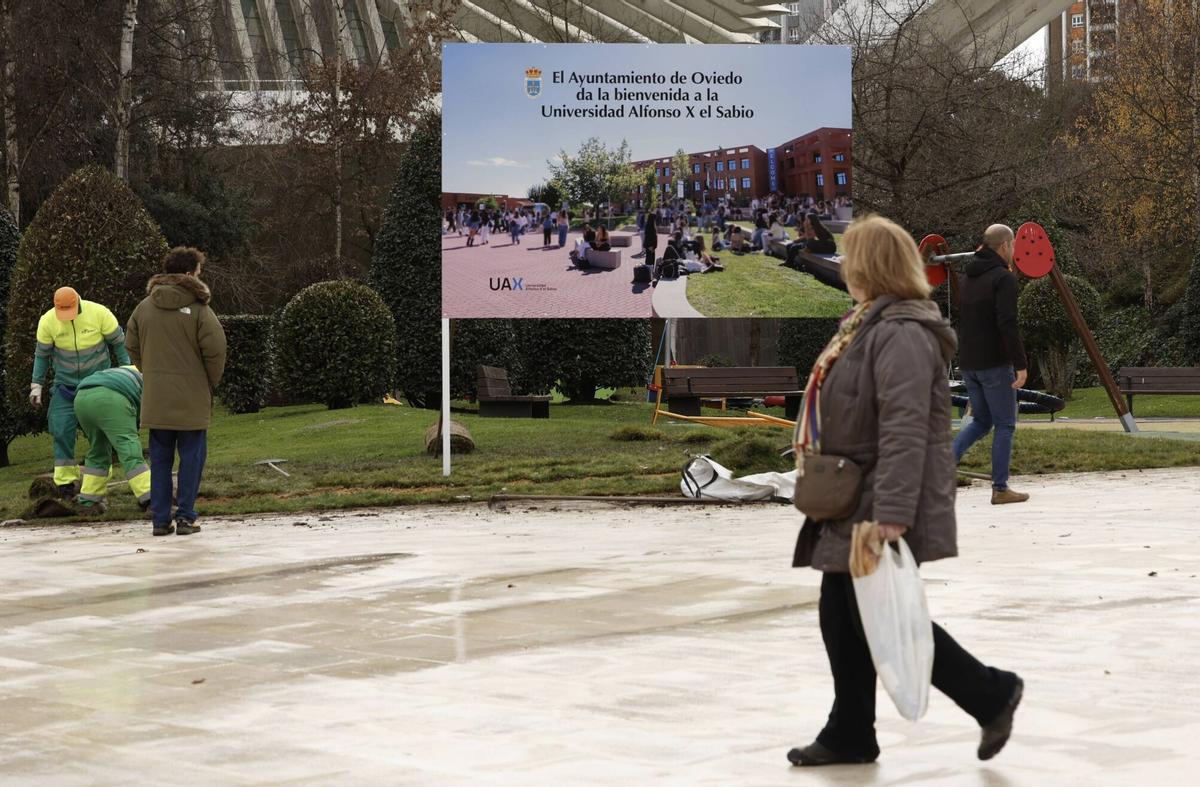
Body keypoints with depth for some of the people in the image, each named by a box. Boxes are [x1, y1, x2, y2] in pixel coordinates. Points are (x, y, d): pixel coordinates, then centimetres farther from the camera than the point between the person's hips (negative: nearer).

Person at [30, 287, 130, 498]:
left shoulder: (99, 313, -20)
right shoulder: (47, 321, -15)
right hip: (66, 385, 1)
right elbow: (42, 354, -1)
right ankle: (65, 480, -1)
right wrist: (36, 385, -3)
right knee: (62, 431, -7)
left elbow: (118, 343, -6)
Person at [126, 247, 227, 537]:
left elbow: (133, 348, 10)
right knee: (191, 457, 5)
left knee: (160, 459, 10)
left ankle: (161, 518, 9)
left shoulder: (144, 307, 5)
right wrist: (211, 382, 4)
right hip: (191, 399, -4)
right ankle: (185, 517, 3)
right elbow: (215, 351, -12)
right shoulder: (198, 309, -11)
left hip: (156, 399, 4)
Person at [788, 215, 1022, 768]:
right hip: (849, 507, 10)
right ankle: (849, 735, 21)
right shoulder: (867, 326, 13)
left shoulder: (901, 334, -21)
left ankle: (991, 694, 9)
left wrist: (892, 514, -32)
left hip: (879, 509, -10)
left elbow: (904, 430, -28)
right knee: (841, 619, 12)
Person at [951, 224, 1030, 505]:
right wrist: (1021, 365, -21)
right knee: (1005, 426, 4)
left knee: (980, 421, 18)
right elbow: (1008, 324, -22)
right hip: (994, 363, -7)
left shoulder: (966, 277, 11)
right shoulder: (1003, 278, -14)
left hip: (968, 363, 7)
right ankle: (1000, 489, 6)